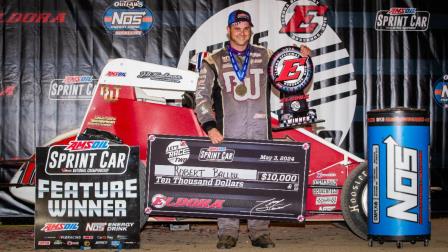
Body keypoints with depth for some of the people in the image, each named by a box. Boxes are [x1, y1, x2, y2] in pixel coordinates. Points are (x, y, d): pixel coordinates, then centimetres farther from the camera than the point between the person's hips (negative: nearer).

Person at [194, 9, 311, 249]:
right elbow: (202, 97, 2)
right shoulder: (214, 61, 7)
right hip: (228, 131, -1)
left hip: (260, 131, 2)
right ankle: (227, 233, 4)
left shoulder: (265, 57, 13)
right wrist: (210, 127, -10)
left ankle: (259, 231, 9)